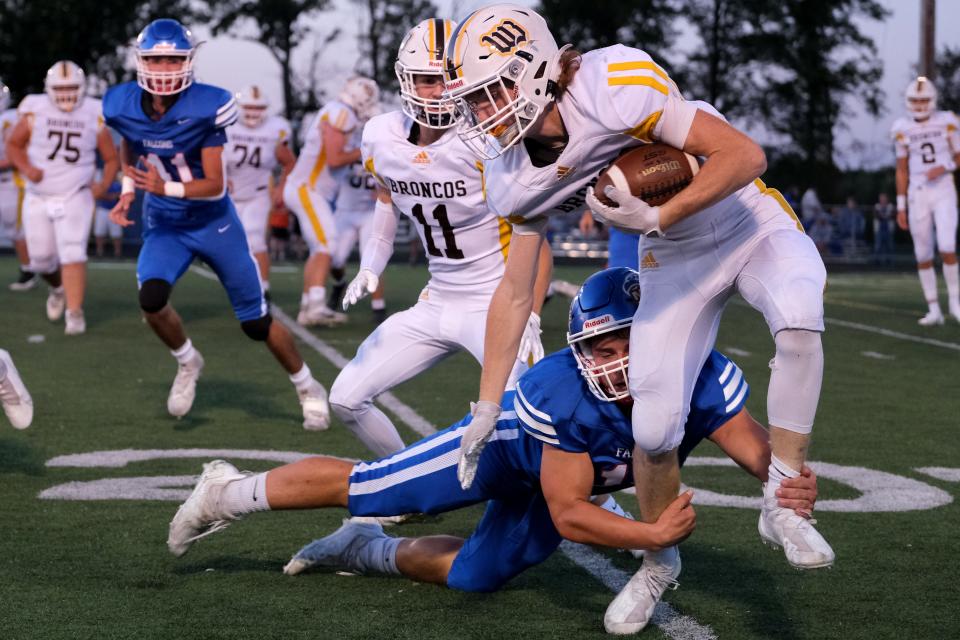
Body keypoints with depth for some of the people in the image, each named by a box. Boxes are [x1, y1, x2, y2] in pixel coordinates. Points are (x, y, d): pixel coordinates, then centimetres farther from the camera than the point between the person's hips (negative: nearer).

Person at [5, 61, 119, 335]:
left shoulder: (94, 117, -5)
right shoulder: (36, 112, -6)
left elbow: (111, 159, 5)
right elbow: (13, 145, 8)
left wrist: (104, 184, -12)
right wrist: (26, 168, -10)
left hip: (75, 197, -2)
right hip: (38, 198, 2)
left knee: (73, 254, -16)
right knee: (41, 258, 7)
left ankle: (75, 313, -10)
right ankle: (59, 288, 40)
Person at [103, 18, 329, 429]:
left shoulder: (206, 108, -24)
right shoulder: (124, 106, -12)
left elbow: (215, 185, -21)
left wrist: (166, 188, -35)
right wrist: (128, 192, 1)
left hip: (214, 223, -3)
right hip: (164, 226, 3)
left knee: (256, 322, 4)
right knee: (151, 299, -25)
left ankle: (308, 389, 28)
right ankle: (187, 363, 7)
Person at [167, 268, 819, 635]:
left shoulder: (703, 380, -33)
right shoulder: (567, 393, -43)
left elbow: (762, 454, -33)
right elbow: (568, 514, -38)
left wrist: (794, 484, -56)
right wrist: (651, 534, -49)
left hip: (547, 486, 5)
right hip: (508, 439, -5)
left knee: (471, 577, 14)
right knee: (357, 486, -2)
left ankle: (370, 553, 41)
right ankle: (231, 493, 21)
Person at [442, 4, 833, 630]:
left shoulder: (616, 83, -32)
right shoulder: (513, 178, -11)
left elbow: (746, 155, -28)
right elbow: (514, 292, 1)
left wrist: (657, 217, -32)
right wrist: (486, 409, 3)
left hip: (749, 221, -4)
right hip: (674, 260, 4)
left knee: (799, 322, -35)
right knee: (655, 426, -7)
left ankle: (783, 505, -19)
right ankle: (658, 561, 22)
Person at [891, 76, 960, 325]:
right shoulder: (903, 129, 3)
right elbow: (902, 170, 8)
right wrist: (901, 207, 5)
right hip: (917, 194, 2)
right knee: (923, 256, 2)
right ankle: (934, 310, 11)